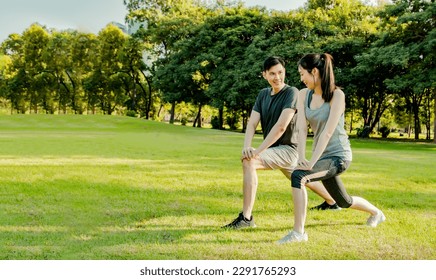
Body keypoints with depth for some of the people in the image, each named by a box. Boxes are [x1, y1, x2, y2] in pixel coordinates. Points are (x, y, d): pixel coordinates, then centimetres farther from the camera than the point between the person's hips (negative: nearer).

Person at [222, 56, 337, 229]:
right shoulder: (263, 94, 6)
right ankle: (332, 202, 56)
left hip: (287, 149, -9)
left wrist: (259, 150, -29)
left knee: (248, 162, -29)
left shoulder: (291, 93, -15)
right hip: (275, 150, 9)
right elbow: (252, 123, -3)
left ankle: (246, 218, -29)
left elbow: (281, 126, -25)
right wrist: (246, 146, -22)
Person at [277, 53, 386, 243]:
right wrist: (301, 158, -23)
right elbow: (302, 128, -9)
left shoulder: (337, 95, -18)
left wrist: (311, 162, -31)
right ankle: (377, 213, 54)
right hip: (323, 155, 8)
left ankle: (298, 232, -23)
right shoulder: (304, 94, -1)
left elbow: (328, 132, -25)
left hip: (338, 155, -8)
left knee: (298, 176, -30)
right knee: (343, 202, 26)